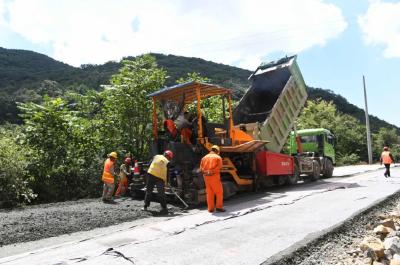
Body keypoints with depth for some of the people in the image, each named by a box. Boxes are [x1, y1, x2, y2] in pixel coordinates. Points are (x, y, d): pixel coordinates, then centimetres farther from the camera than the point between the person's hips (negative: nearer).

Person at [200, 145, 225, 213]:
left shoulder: (204, 157, 14)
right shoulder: (218, 157, 2)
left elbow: (201, 168, 5)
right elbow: (219, 167, -14)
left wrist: (206, 172, 1)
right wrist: (212, 171, -12)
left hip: (206, 177, 5)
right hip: (214, 176, -5)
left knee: (209, 193, 10)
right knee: (219, 192, 6)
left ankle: (210, 208, 11)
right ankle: (219, 207, 4)